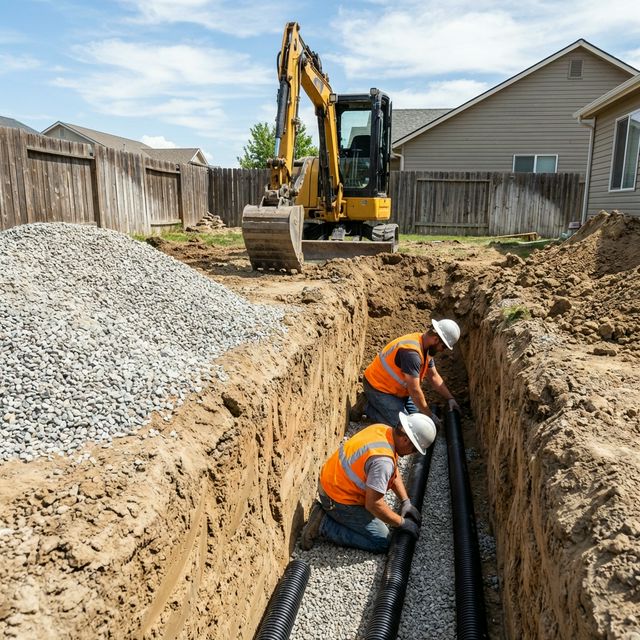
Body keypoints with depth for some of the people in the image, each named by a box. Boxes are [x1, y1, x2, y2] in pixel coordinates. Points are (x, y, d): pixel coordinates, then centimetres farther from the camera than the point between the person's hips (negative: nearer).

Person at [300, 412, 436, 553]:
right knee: (382, 542, -4)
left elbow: (394, 472, 11)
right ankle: (323, 525, -4)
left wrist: (406, 502, 7)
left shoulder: (383, 430, -4)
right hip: (339, 500, -9)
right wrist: (402, 523, -14)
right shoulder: (383, 460, -33)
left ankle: (325, 511, 17)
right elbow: (373, 504, -28)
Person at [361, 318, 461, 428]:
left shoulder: (426, 347, -2)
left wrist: (450, 398, 3)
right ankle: (369, 408, 2)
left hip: (396, 387, 10)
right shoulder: (411, 352, -33)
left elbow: (434, 377, 10)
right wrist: (430, 416, -19)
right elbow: (414, 390, -29)